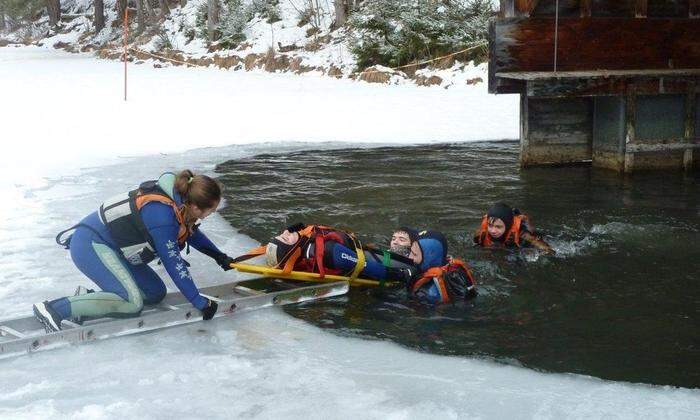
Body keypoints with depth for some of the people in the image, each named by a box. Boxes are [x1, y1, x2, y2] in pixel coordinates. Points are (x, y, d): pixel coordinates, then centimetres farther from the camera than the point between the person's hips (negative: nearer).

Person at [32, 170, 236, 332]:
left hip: (106, 243, 10)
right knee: (132, 303, -24)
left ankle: (86, 299, 7)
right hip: (90, 245, -10)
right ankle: (55, 308, -21)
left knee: (156, 292, 7)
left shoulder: (178, 200, -1)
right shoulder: (162, 216, -28)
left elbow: (191, 230, 20)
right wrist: (200, 302, -18)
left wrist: (219, 256, 19)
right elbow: (173, 264, -24)